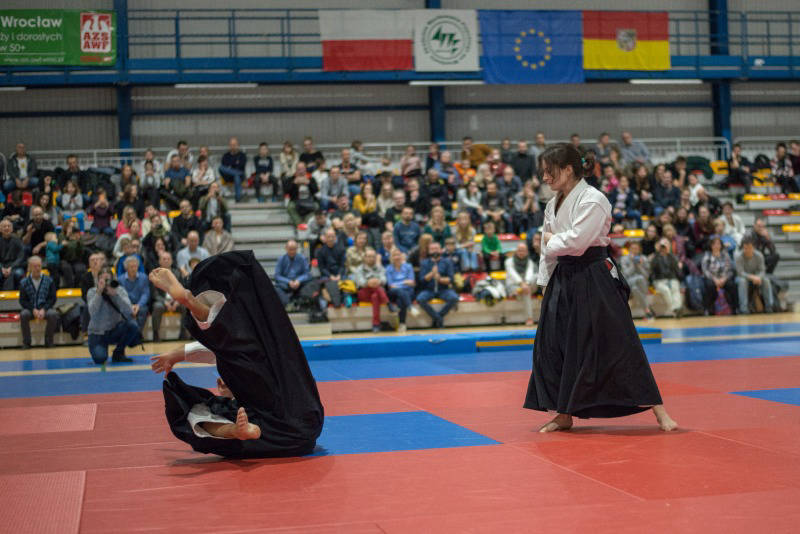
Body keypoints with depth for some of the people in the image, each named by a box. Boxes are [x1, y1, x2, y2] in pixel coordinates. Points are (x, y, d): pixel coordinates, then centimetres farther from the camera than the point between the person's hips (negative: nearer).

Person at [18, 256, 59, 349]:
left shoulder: (49, 281, 3)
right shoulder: (24, 282, 3)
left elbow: (53, 298, 1)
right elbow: (22, 300, 1)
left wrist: (43, 310, -15)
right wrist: (33, 310, -15)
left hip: (45, 308, 0)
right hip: (30, 309, 0)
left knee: (53, 314, -32)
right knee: (23, 315, -32)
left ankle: (48, 341, -13)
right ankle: (26, 342, -16)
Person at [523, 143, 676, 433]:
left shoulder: (592, 200, -14)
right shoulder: (554, 204, 12)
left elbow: (576, 242, -23)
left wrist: (551, 240, -6)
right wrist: (547, 285, 15)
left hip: (594, 281, -8)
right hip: (563, 280, 8)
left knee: (617, 345, -7)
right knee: (551, 346, 8)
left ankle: (658, 411, 2)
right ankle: (563, 416, 21)